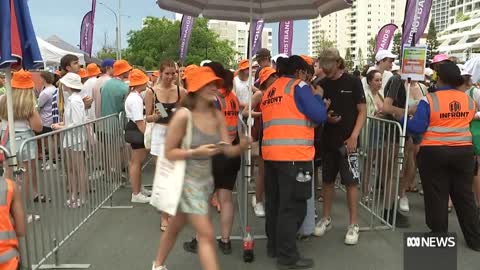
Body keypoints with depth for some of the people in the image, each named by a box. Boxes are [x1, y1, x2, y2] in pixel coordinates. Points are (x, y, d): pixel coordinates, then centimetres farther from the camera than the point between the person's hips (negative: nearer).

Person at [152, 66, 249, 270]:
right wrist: (196, 151, -27)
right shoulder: (183, 115, -20)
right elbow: (169, 152, -15)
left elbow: (228, 150, -4)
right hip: (187, 179, -6)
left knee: (176, 226, 24)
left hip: (206, 178, 6)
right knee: (207, 234, -9)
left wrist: (241, 147, -25)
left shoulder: (217, 115, -3)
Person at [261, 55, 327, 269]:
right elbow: (319, 116, -8)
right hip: (293, 155, -8)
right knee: (292, 206, -2)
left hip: (271, 153, 8)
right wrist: (317, 97, 10)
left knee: (274, 203, 16)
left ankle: (274, 247, 28)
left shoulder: (270, 91, 19)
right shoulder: (298, 86, -3)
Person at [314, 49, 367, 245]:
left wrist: (354, 136, -16)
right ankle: (326, 218, 26)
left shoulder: (353, 82, -4)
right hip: (328, 139, 4)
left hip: (347, 140, -4)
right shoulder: (321, 85, 7)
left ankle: (354, 224, 10)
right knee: (327, 180, 12)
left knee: (350, 182, -1)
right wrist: (325, 117, -11)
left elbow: (362, 111, -5)